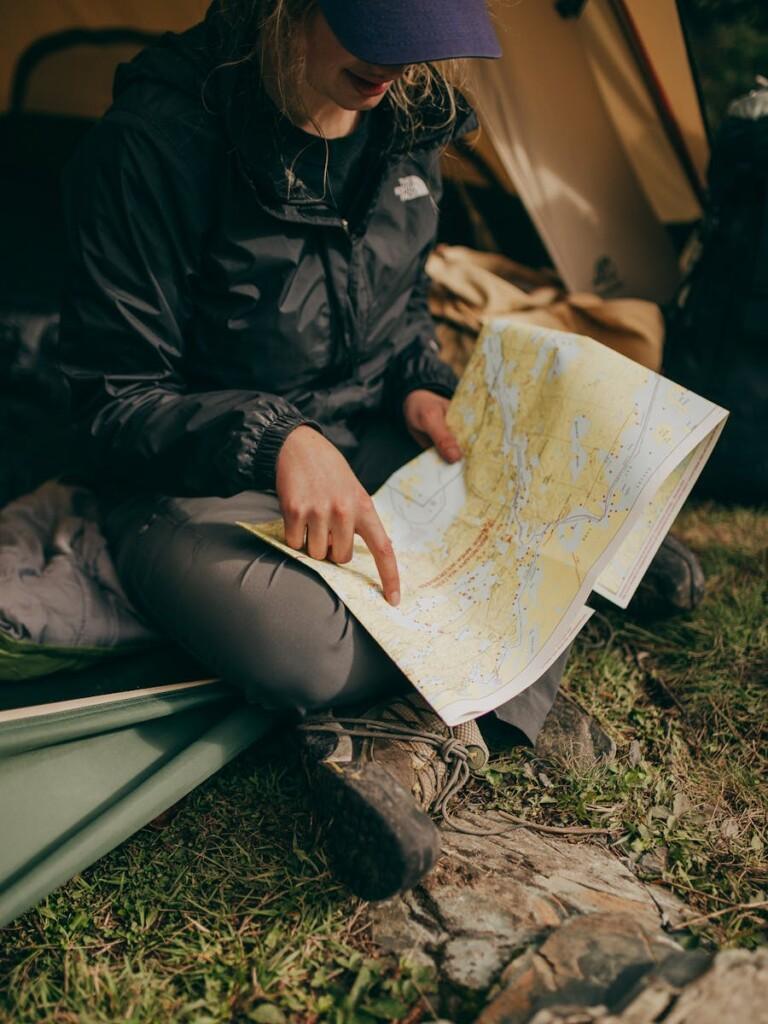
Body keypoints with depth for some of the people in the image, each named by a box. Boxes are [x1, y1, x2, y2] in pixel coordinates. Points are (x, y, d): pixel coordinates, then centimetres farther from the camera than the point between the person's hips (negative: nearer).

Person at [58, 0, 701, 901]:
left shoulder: (406, 117, -1)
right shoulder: (158, 140, -20)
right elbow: (114, 402, -16)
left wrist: (419, 387, -6)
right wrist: (274, 440, -32)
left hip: (370, 440, 6)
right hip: (203, 478, -5)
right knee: (305, 654, -37)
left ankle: (411, 742, -19)